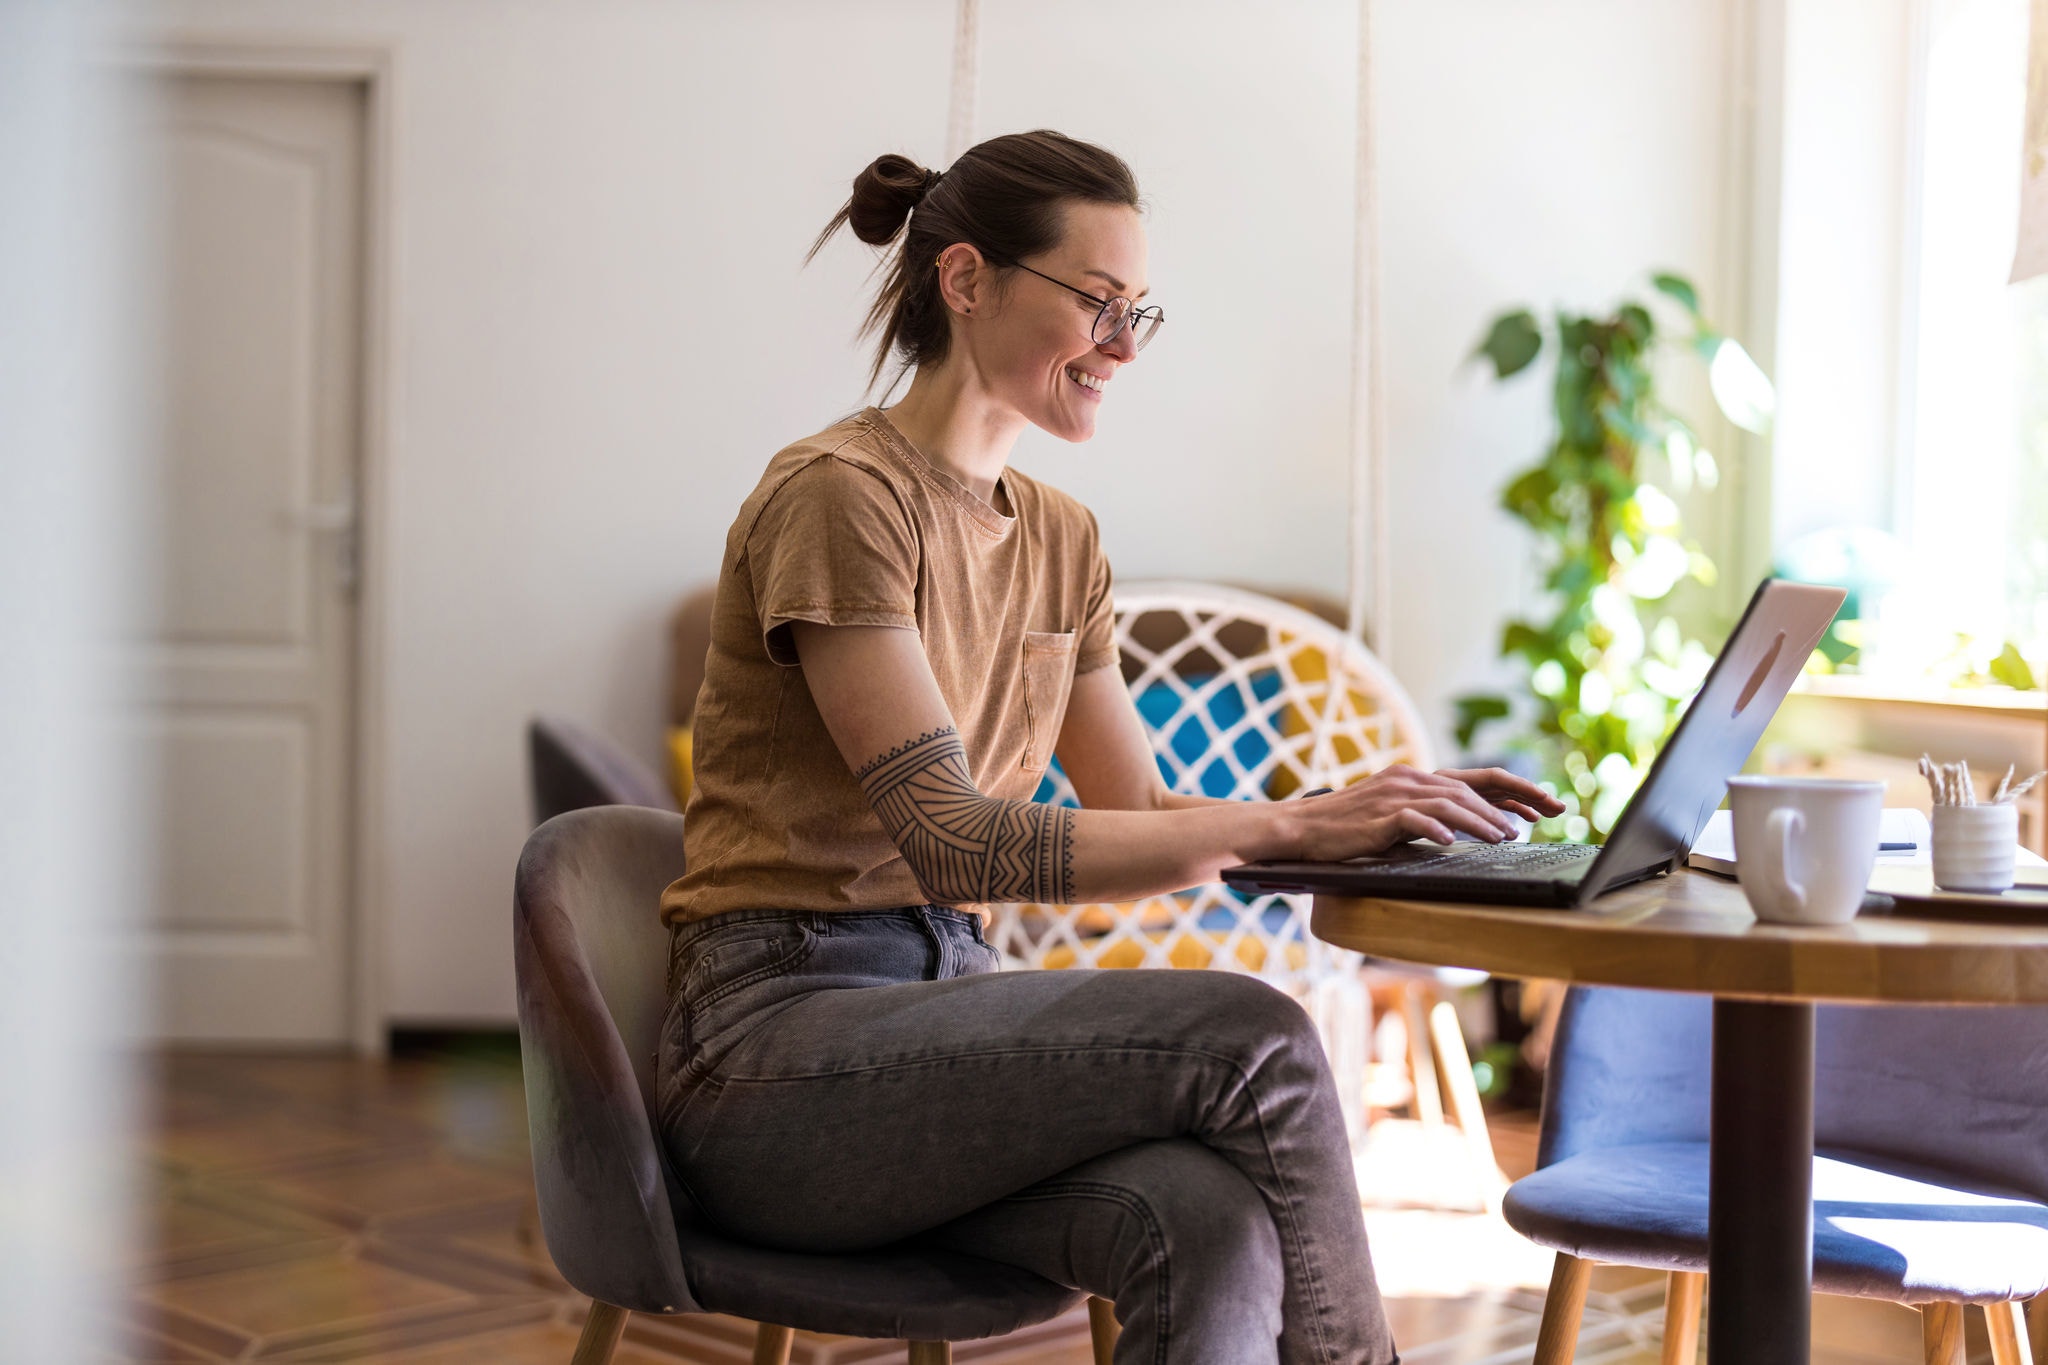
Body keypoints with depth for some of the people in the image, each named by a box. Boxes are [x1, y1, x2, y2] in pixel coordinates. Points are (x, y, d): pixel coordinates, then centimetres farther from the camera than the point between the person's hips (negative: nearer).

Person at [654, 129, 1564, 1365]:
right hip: (778, 1046, -6)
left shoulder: (1060, 539, 16)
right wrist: (1287, 825, -24)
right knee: (1249, 1037, -26)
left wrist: (1368, 810, -2)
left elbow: (1139, 811, 15)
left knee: (1219, 1232, -27)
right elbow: (951, 841, -20)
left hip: (942, 1008, 6)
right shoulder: (839, 496, -11)